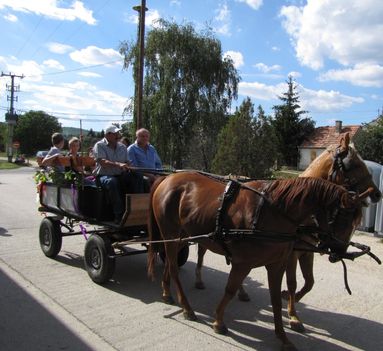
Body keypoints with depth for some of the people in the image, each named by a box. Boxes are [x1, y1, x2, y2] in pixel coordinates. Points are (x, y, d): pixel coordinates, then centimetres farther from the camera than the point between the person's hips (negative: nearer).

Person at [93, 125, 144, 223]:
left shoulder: (122, 147, 15)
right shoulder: (99, 146, -3)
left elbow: (127, 163, 14)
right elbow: (102, 162, -19)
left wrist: (128, 167, -12)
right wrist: (118, 164, -36)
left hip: (120, 175, 5)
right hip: (104, 175, -5)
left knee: (138, 176, -19)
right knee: (112, 181, -39)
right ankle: (119, 215, -36)